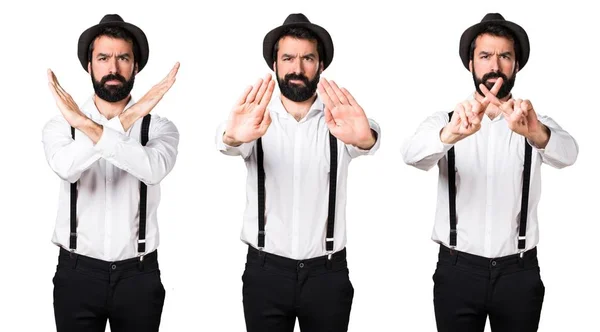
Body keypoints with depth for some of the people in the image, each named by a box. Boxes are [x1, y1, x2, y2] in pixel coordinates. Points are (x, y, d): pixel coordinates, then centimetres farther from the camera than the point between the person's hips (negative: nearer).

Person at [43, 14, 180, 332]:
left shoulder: (159, 127, -1)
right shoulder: (60, 125, 0)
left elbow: (153, 169, -23)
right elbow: (66, 167, -22)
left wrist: (89, 128, -28)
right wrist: (123, 121, -29)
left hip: (138, 275, 0)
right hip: (77, 273, 0)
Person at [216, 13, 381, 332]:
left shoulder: (340, 120, -1)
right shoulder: (255, 120, 0)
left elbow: (367, 141, -22)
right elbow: (228, 143, -21)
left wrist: (363, 137, -47)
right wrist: (233, 136, -46)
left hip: (328, 273, 0)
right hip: (265, 272, 0)